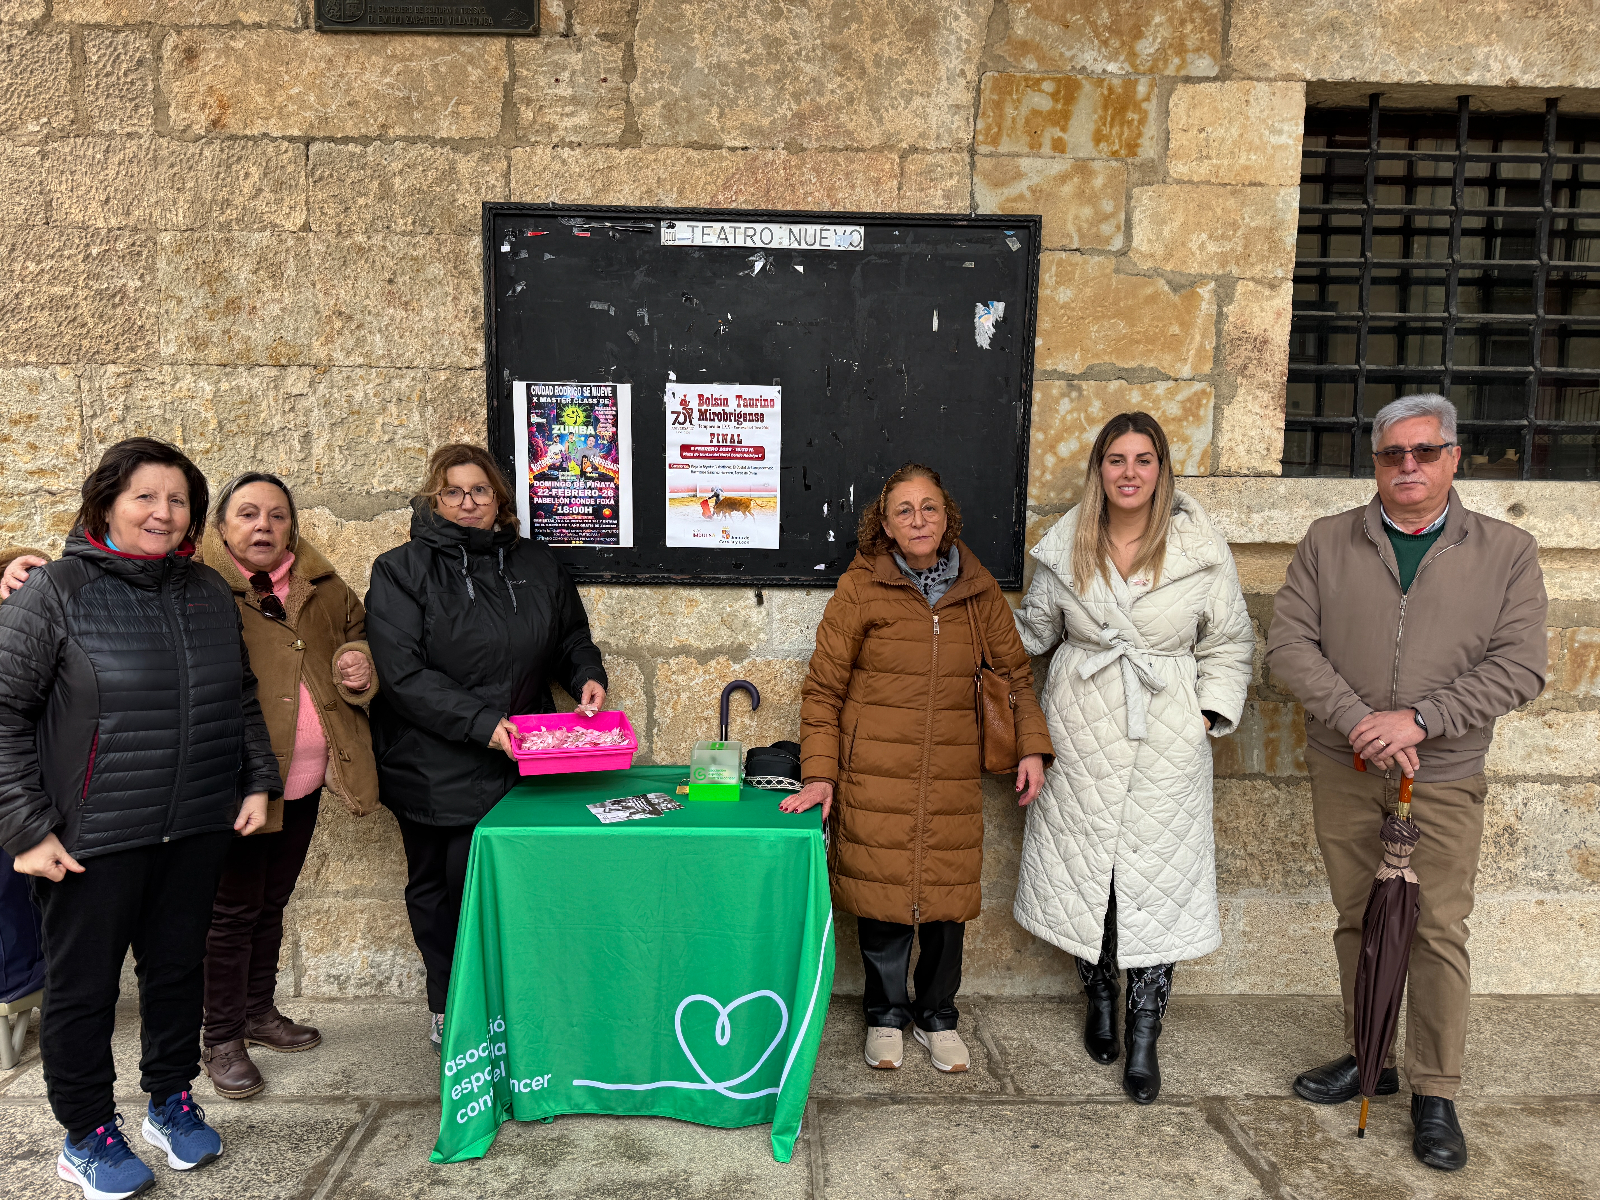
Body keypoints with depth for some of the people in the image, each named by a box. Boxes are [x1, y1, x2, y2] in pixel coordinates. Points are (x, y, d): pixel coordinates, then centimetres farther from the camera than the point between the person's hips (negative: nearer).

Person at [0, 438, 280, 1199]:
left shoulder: (208, 592, 8)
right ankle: (87, 1135, 29)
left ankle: (171, 1101, 36)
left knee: (178, 966, 17)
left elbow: (242, 698, 16)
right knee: (83, 986, 9)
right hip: (93, 837, -4)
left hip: (199, 829, 5)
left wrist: (258, 781, 8)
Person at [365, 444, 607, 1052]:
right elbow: (403, 673, -16)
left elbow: (571, 635, 20)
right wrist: (481, 722, -24)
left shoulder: (536, 565, 7)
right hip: (433, 768, -2)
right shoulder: (402, 571, -6)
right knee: (438, 887, 15)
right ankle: (446, 1006, 36)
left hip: (514, 766, 2)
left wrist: (587, 674, -2)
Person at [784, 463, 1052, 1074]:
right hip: (875, 775, -2)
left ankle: (938, 1015, 31)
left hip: (951, 776, 3)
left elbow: (1016, 672, 14)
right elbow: (823, 687, -2)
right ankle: (887, 1014, 28)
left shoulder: (978, 591, 4)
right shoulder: (860, 588, -5)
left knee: (947, 896, 8)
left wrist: (1032, 746, 4)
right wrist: (820, 773, -9)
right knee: (883, 891, 4)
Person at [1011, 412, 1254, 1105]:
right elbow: (1035, 628, 15)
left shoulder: (1200, 548, -3)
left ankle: (1143, 1042, 13)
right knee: (1084, 870, 9)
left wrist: (1209, 715, -3)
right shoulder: (1067, 547, 2)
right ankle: (1099, 1002, 33)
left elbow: (1229, 643, 5)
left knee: (1155, 880, 0)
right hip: (1081, 738, 2)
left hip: (1165, 742, -2)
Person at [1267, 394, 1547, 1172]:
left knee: (1439, 931, 2)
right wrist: (1358, 719, -17)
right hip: (1343, 770, 1)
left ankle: (1435, 1095, 17)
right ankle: (1367, 1059, 29)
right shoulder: (1327, 543, 2)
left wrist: (1419, 719, -17)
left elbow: (1519, 667, -6)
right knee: (1357, 921, 12)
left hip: (1444, 776, -1)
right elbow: (1290, 643, -5)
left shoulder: (1506, 552, 1)